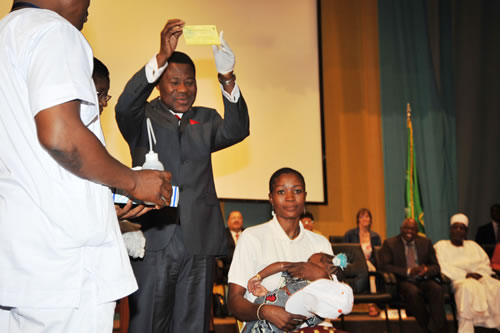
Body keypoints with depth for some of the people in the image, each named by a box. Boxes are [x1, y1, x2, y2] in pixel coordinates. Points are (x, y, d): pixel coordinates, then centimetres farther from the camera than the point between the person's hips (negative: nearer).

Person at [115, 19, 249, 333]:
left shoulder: (206, 119, 16)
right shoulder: (144, 117, 8)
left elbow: (236, 131, -3)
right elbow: (125, 106, -15)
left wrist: (227, 78, -20)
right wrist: (161, 56, -26)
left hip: (199, 243, 3)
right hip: (153, 240, -3)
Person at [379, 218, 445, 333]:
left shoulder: (426, 243, 16)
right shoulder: (390, 243, 7)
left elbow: (436, 267, 12)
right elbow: (384, 266, -5)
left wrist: (426, 271, -13)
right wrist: (408, 272, -17)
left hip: (423, 280, 3)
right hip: (403, 281, -3)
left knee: (437, 289, -30)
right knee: (413, 291, -36)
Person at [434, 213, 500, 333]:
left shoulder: (473, 245, 27)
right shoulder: (441, 246, 13)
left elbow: (485, 264, 16)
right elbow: (443, 268, -2)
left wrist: (479, 273, -7)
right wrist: (464, 276, -14)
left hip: (479, 278, 4)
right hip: (457, 280, -4)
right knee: (469, 287, -38)